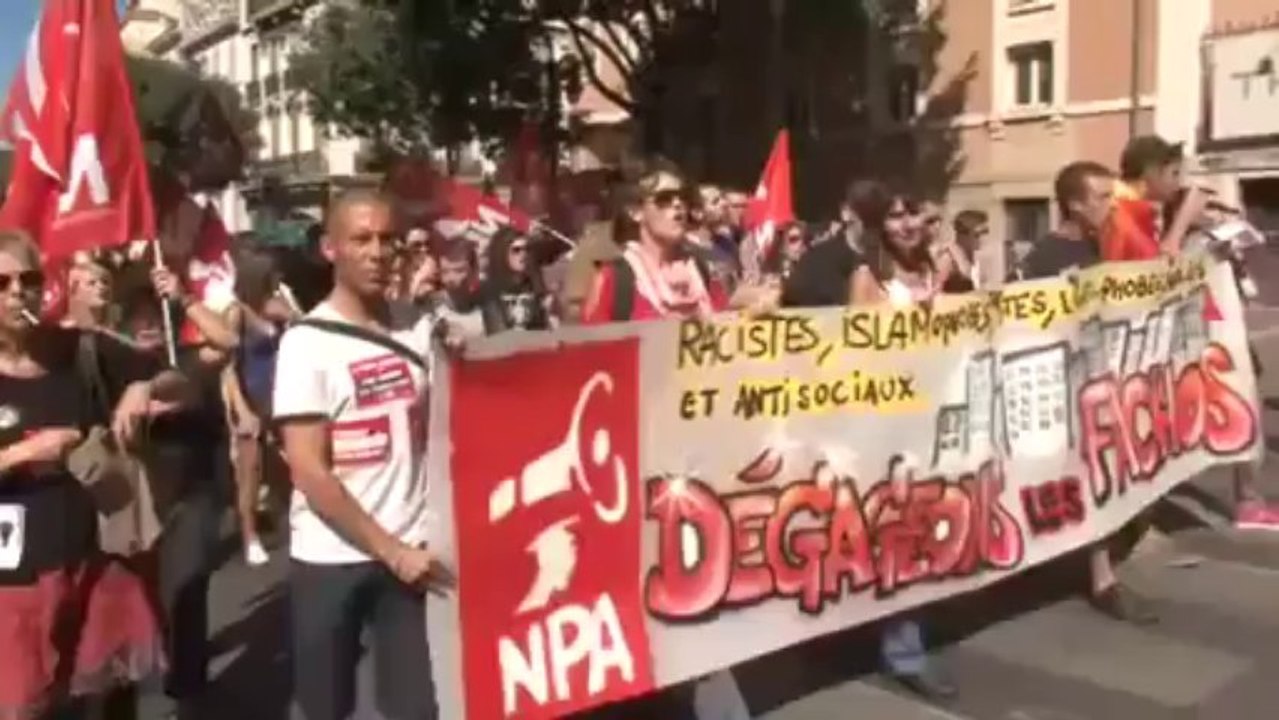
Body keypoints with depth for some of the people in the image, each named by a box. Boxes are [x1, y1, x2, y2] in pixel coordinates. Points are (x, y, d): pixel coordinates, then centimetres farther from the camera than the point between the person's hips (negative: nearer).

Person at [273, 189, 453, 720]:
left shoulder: (420, 329, 3)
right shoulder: (306, 343, -9)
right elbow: (309, 474, -12)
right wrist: (388, 549, -13)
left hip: (412, 549, 3)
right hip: (330, 558, -3)